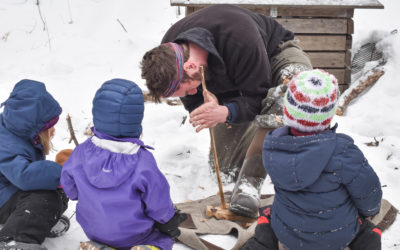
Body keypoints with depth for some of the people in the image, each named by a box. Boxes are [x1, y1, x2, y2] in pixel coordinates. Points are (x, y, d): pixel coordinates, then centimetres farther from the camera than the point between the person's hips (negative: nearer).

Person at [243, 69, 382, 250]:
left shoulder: (272, 146, -18)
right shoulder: (342, 151, -29)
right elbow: (368, 193, -14)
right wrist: (370, 210, 9)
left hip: (287, 234, 2)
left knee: (268, 215, 33)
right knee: (367, 230, 28)